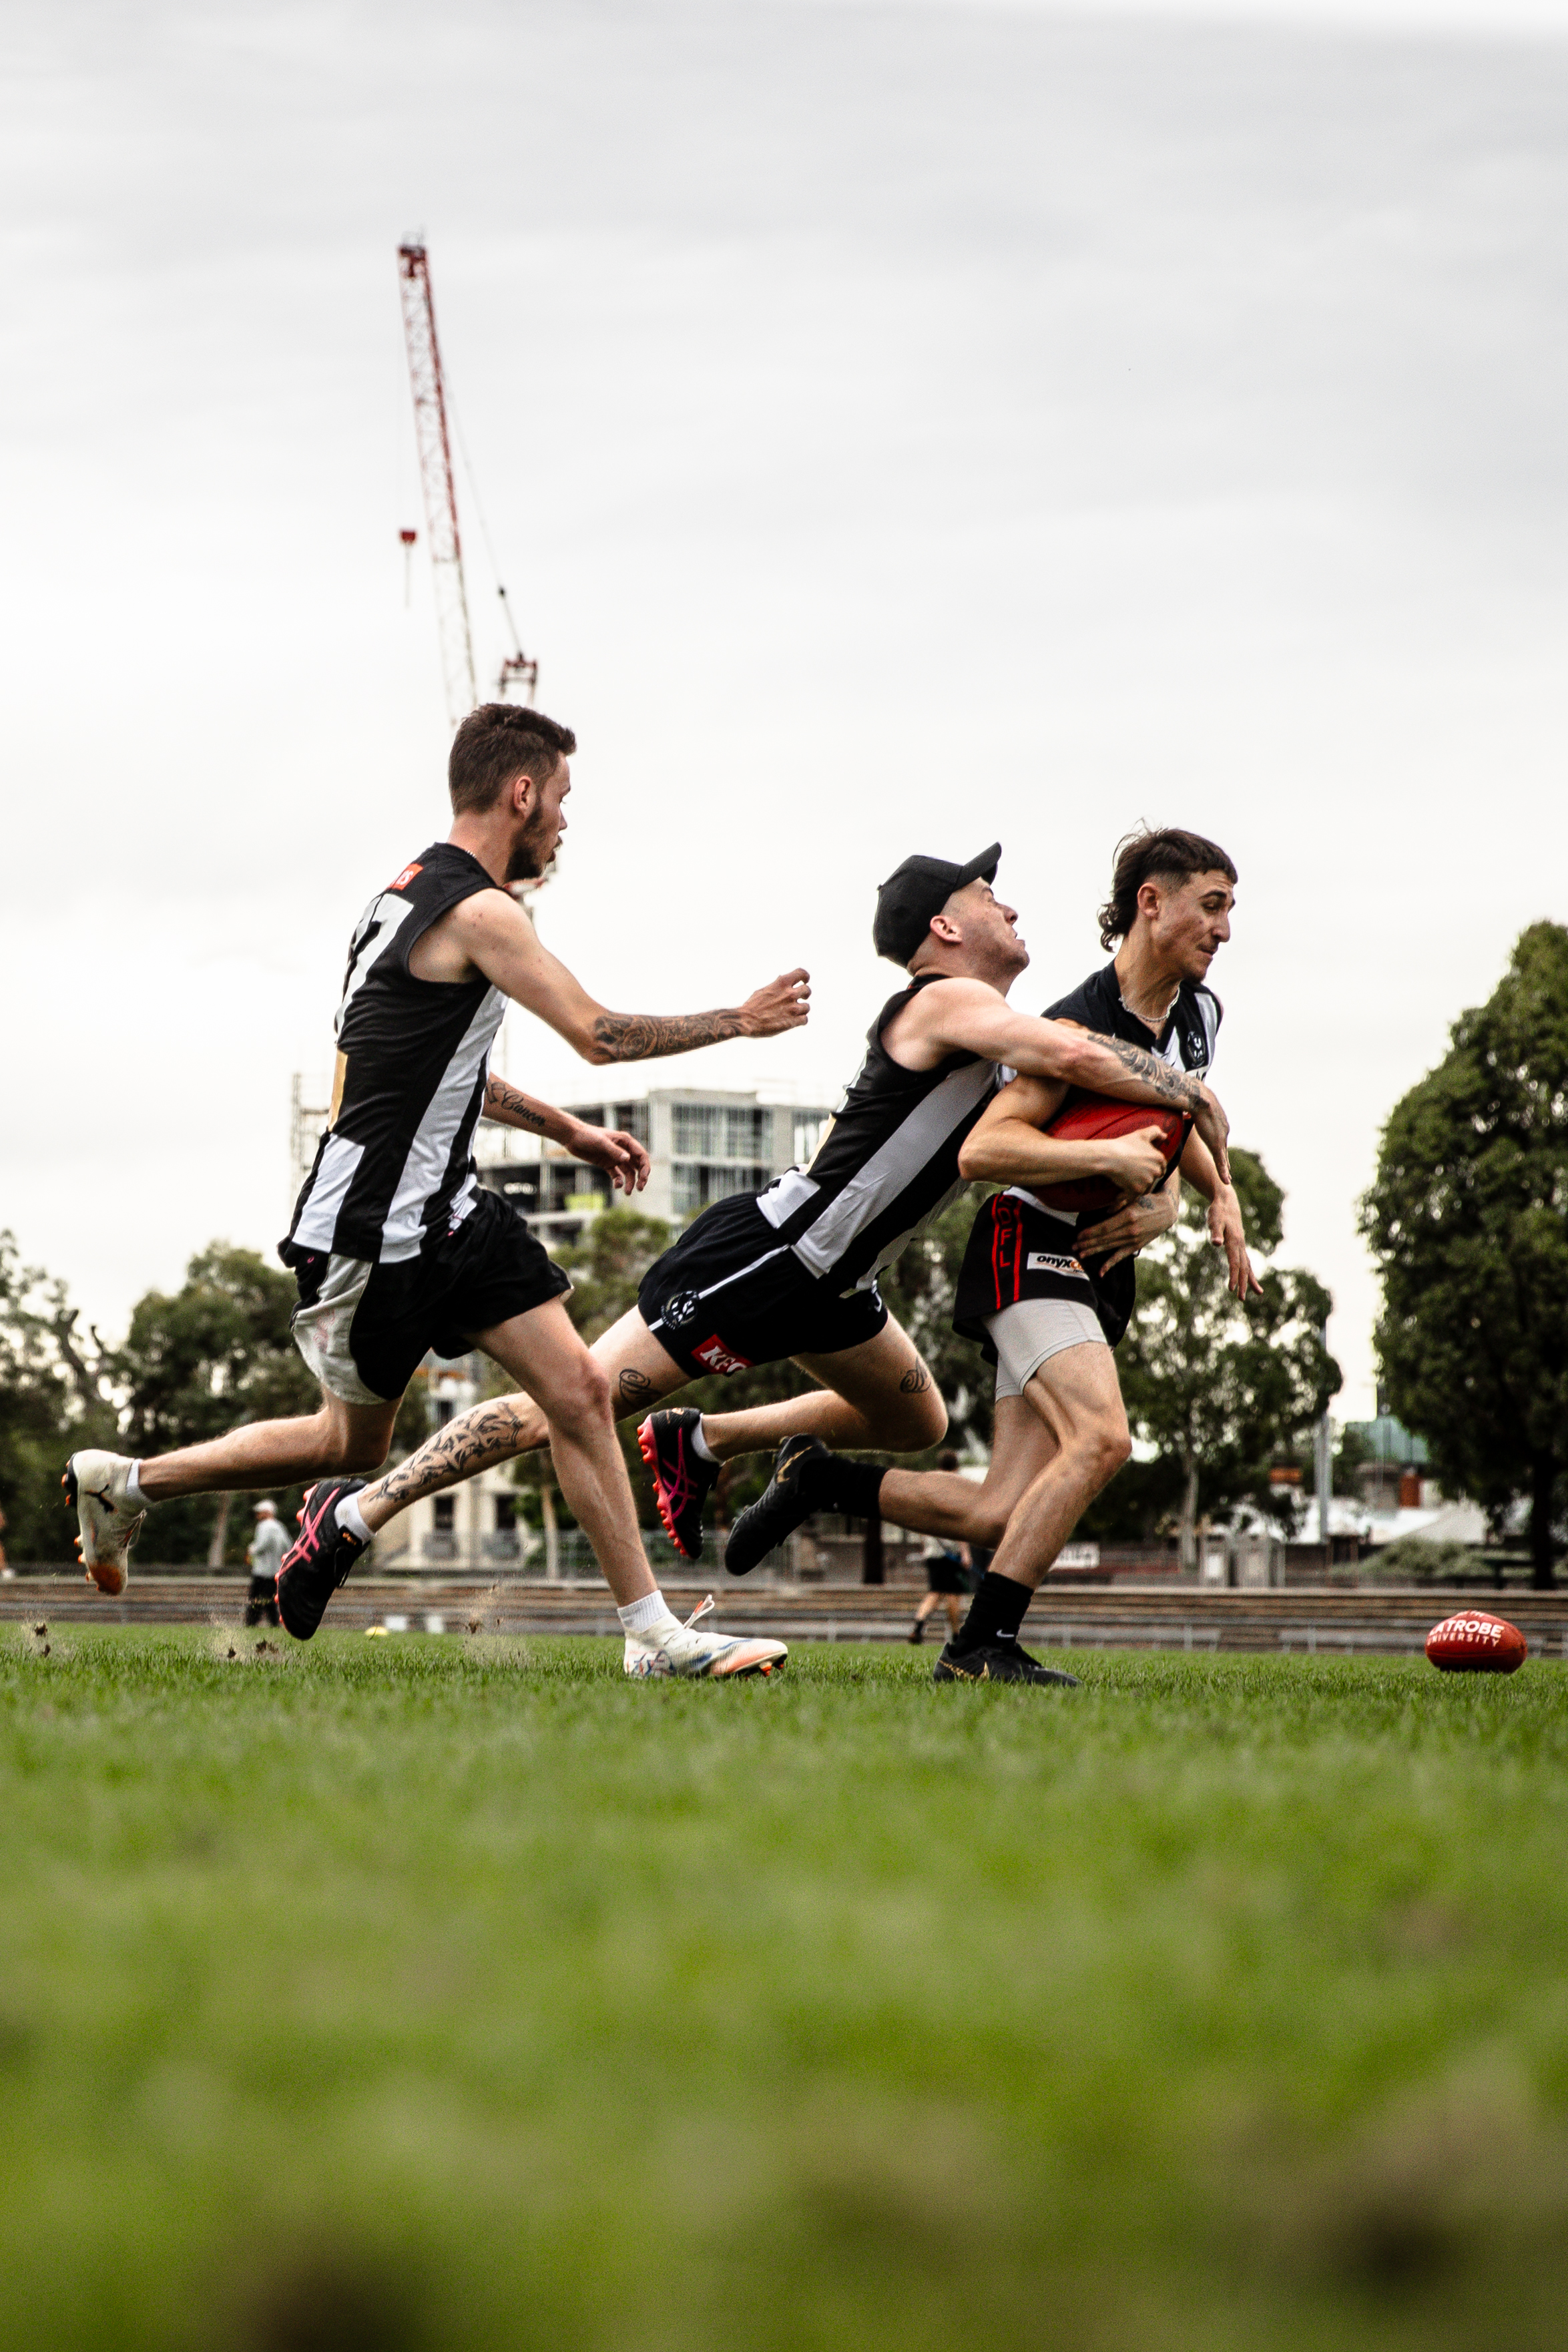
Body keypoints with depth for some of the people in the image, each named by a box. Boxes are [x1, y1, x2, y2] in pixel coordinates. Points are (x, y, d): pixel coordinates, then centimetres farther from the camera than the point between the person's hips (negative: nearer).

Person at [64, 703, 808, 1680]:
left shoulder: (422, 891, 14)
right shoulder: (479, 912, -17)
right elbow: (600, 1035, -15)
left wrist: (572, 1132, 25)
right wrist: (741, 1020, -3)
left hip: (446, 1214, 10)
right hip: (374, 1226, -10)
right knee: (352, 1444, -1)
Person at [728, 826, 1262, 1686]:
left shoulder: (1200, 1013, 8)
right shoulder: (1082, 1024, -17)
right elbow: (982, 1149, -23)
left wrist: (1214, 1193, 11)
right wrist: (1111, 1158, -28)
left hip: (1098, 1264, 8)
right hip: (1028, 1250, -8)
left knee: (1002, 1513, -1)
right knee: (1101, 1437, -29)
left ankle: (819, 1475, 18)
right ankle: (980, 1646, -24)